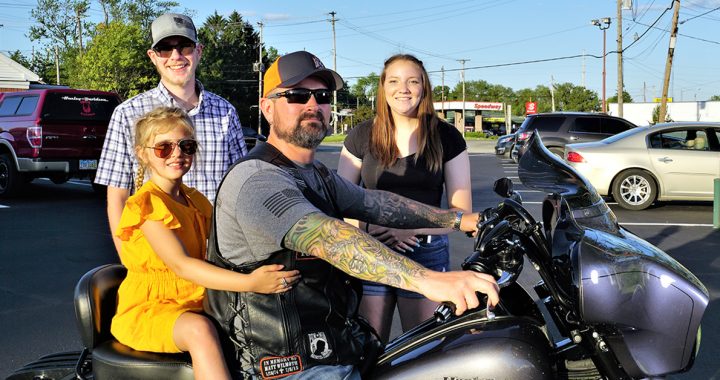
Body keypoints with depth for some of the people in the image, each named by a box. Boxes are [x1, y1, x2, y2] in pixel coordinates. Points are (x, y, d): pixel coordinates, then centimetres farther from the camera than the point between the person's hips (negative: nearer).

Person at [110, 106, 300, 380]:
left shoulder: (197, 201, 14)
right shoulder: (147, 204, -12)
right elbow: (181, 265, -27)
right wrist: (249, 283, -39)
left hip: (197, 304, 7)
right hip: (149, 307, -7)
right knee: (199, 330, -37)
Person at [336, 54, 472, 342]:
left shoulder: (446, 137, 3)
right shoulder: (362, 136, 5)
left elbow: (461, 210, 1)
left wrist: (413, 228, -15)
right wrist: (370, 226, -14)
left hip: (427, 255, 0)